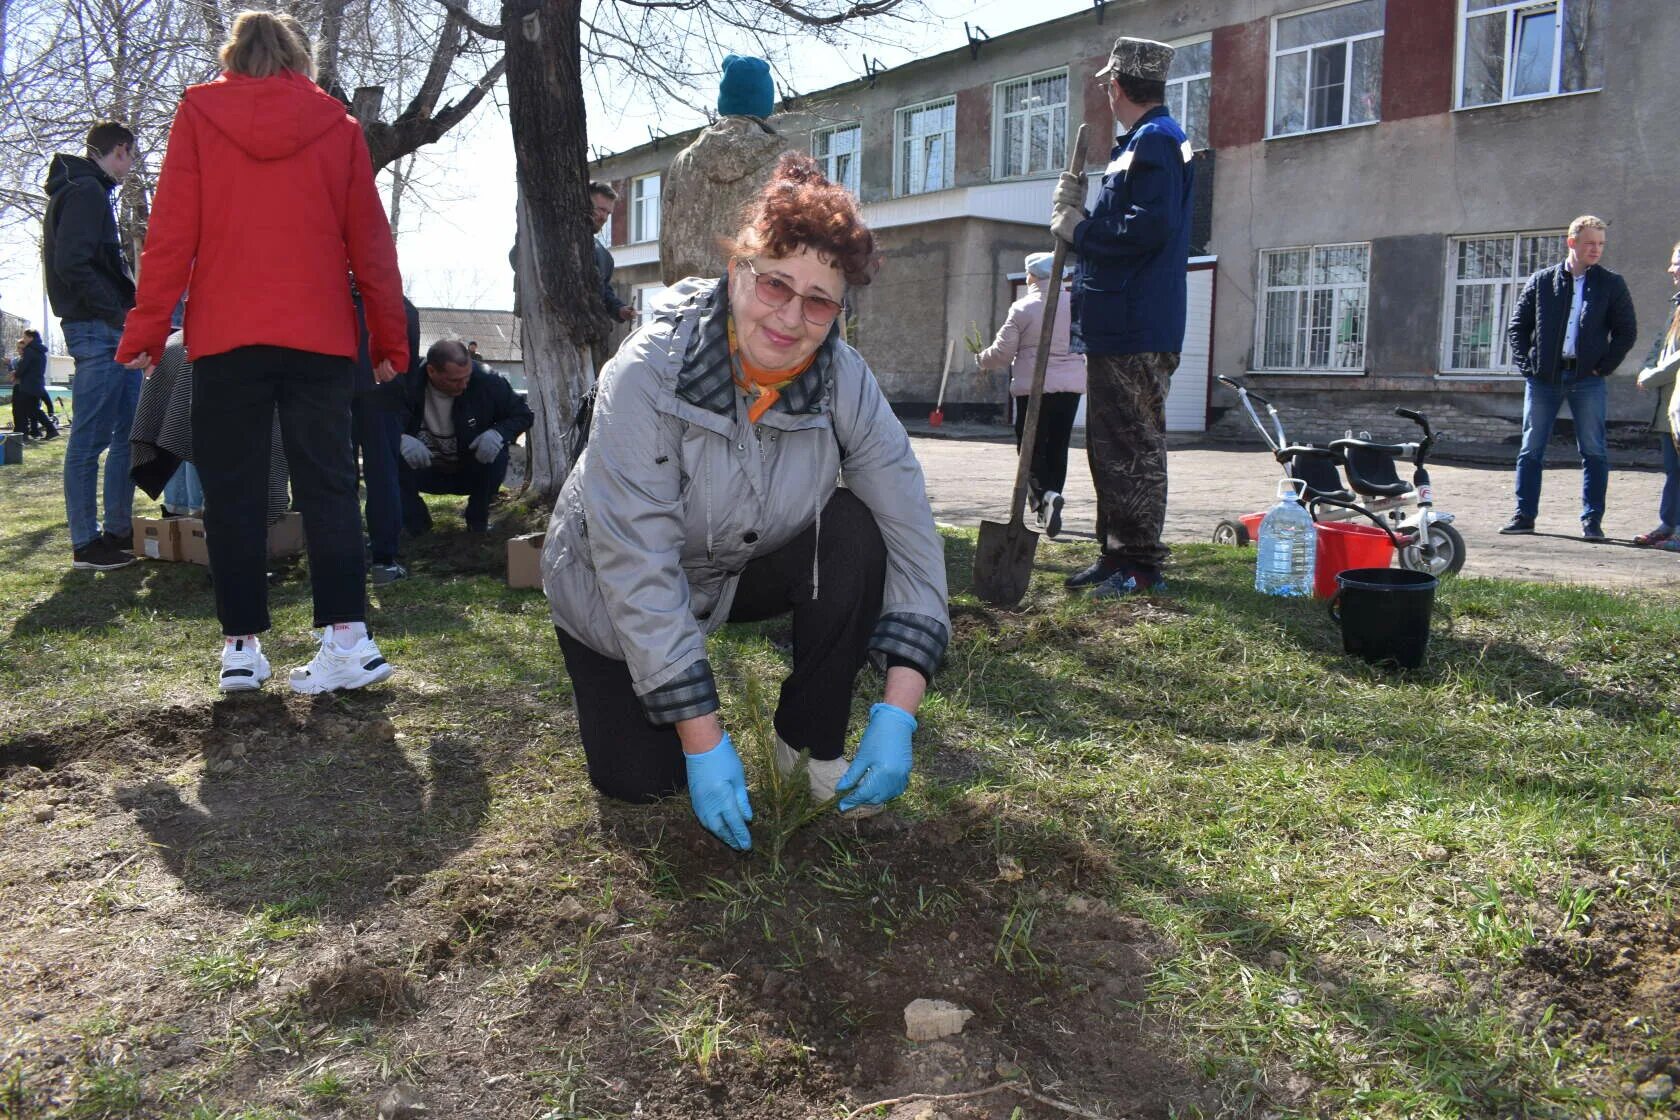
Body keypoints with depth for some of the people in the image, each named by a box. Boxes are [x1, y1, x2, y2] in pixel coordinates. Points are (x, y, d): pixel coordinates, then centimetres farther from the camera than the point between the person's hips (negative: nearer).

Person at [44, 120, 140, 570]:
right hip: (96, 330, -10)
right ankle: (86, 544, -1)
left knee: (128, 431, 12)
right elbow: (72, 264, -19)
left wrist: (125, 310, 12)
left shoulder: (86, 191, 22)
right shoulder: (85, 192, -9)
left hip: (112, 331, 10)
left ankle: (118, 530, 18)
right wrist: (118, 312, -16)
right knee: (90, 439, -6)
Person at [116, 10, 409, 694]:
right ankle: (348, 635, -8)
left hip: (225, 335, 0)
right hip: (319, 335, 1)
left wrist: (148, 330, 4)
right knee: (328, 485, 2)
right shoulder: (336, 125, 8)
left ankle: (242, 645, 4)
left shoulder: (198, 113, 6)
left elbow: (171, 232, 1)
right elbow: (370, 241, 6)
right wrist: (389, 339, 9)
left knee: (233, 492, 5)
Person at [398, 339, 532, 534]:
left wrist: (499, 433, -31)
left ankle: (477, 521, -4)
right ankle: (416, 523, -1)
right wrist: (400, 439, -43)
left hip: (471, 473, 1)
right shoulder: (406, 385, -22)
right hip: (425, 472, 0)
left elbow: (523, 415, -9)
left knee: (497, 453, -31)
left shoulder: (486, 382, -20)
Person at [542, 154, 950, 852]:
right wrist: (703, 743, -33)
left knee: (854, 533, -25)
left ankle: (812, 741, -5)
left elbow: (911, 533, -23)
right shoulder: (650, 372, -31)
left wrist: (896, 715, -32)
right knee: (640, 782, -13)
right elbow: (638, 569, -33)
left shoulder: (845, 382, -22)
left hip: (743, 571, 3)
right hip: (615, 599, -2)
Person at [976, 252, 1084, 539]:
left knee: (1030, 447, 3)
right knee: (1057, 446, 12)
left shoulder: (1023, 308, -8)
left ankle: (1045, 494, -23)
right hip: (1071, 385, 4)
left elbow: (1003, 351, -4)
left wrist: (982, 360, 15)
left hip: (1034, 386, -4)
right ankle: (1047, 508, 19)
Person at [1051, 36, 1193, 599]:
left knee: (1133, 447, -6)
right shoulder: (1138, 143, 22)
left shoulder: (1155, 141, -11)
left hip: (1137, 332, -11)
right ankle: (1116, 554, 22)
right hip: (1116, 324, 11)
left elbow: (1150, 228, -24)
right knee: (1108, 444, 14)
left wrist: (1079, 229, -12)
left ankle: (1142, 566, 0)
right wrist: (1076, 215, 5)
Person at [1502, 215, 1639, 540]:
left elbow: (1627, 330, 7)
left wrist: (1605, 366, -3)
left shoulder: (1611, 284, 6)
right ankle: (1524, 515, 10)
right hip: (1543, 378, 1)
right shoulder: (1541, 281, 7)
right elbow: (1517, 325, 9)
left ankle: (1592, 521, 5)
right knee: (1531, 449, 3)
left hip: (1587, 379, -1)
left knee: (1594, 452, 0)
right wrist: (1525, 363, -2)